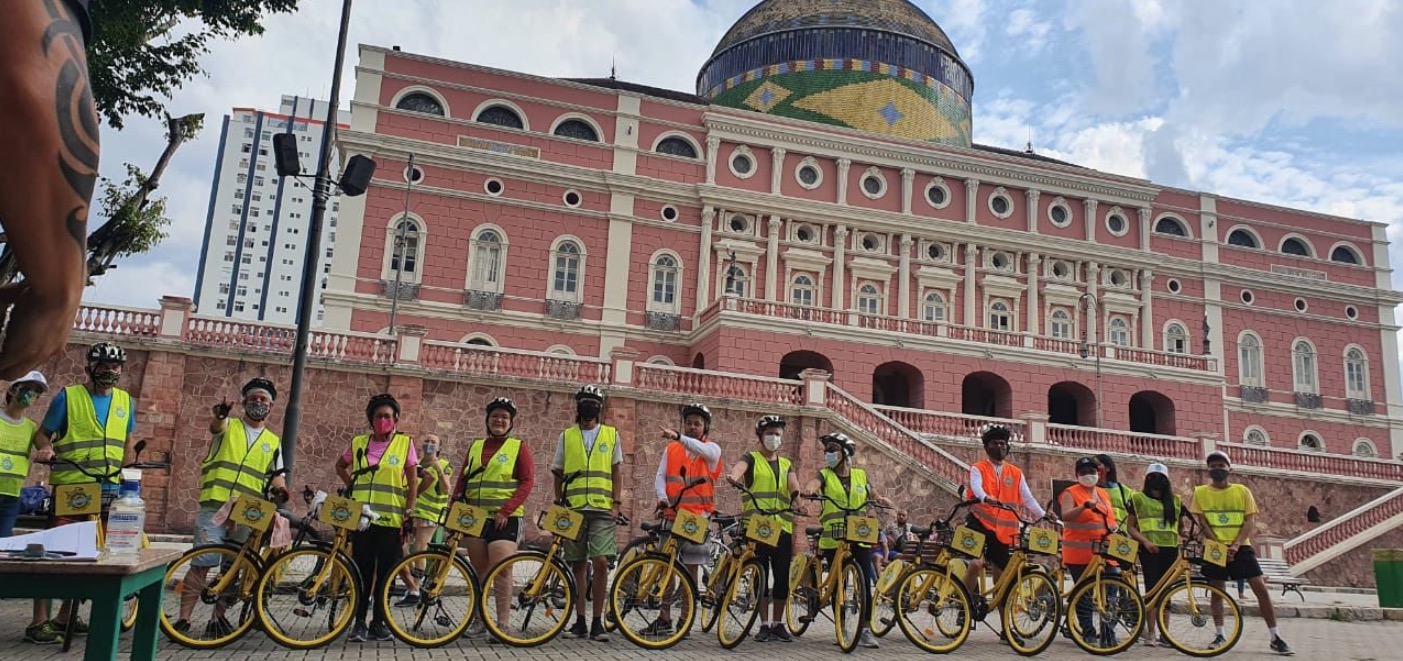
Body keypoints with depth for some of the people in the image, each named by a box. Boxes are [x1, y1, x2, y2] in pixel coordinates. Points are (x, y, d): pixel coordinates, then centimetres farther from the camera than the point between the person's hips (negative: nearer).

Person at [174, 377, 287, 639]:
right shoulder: (229, 426, 8)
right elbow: (216, 427, -17)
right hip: (215, 506, -3)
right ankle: (183, 619, -3)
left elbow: (276, 476, 13)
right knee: (202, 563, -9)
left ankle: (218, 619, 16)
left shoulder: (273, 442, 16)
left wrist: (281, 489, -11)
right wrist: (220, 416, -42)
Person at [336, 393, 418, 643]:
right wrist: (352, 486, 11)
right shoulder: (359, 443, 8)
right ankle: (359, 621, 12)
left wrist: (409, 512, -4)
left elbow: (413, 482, 2)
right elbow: (340, 466, 26)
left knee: (385, 572, 3)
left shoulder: (405, 443, 2)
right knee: (362, 570, 3)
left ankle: (379, 622, 14)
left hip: (391, 519, -1)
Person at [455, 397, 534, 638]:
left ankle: (503, 624, -8)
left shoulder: (519, 448, 2)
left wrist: (506, 510, -15)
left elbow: (528, 482, -6)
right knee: (479, 571, 10)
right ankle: (478, 619, 21)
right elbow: (462, 480, 15)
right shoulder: (475, 446, 14)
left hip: (504, 519, -4)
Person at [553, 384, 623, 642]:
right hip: (573, 510, 1)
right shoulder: (567, 436, 11)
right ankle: (580, 621, 15)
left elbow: (616, 473, 9)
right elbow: (558, 474, 14)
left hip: (602, 510, -1)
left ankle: (597, 622, -3)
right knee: (578, 565, 6)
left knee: (601, 562, -12)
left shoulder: (611, 434, 10)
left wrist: (616, 503, -1)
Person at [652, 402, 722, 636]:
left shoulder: (712, 448, 4)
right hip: (672, 514, 3)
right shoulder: (671, 450, 12)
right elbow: (660, 476, 5)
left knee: (690, 567, 2)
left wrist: (679, 437, -35)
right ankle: (664, 619, 8)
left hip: (697, 516, -3)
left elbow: (704, 450, -20)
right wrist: (662, 497, -15)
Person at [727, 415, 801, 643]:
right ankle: (764, 624, 9)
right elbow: (739, 467, -17)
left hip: (782, 528, 4)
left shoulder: (786, 464, 19)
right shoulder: (751, 459, 6)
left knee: (782, 577, 4)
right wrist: (733, 476, -41)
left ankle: (778, 624, 16)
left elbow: (794, 487, 2)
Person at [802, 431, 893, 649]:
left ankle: (864, 629, 3)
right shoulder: (825, 474, 5)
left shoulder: (861, 476, 12)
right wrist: (809, 489, -40)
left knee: (865, 583, -5)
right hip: (833, 539, -1)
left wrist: (883, 501, -6)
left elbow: (875, 497, 18)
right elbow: (813, 483, -16)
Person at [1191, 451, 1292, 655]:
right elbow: (1202, 522, 0)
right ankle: (1221, 635, 15)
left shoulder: (1242, 491, 4)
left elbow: (1250, 521, -1)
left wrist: (1236, 544, -15)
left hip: (1241, 547, 0)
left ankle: (1275, 637, 2)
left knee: (1261, 588, -6)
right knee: (1216, 591, 4)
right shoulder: (1201, 492, 3)